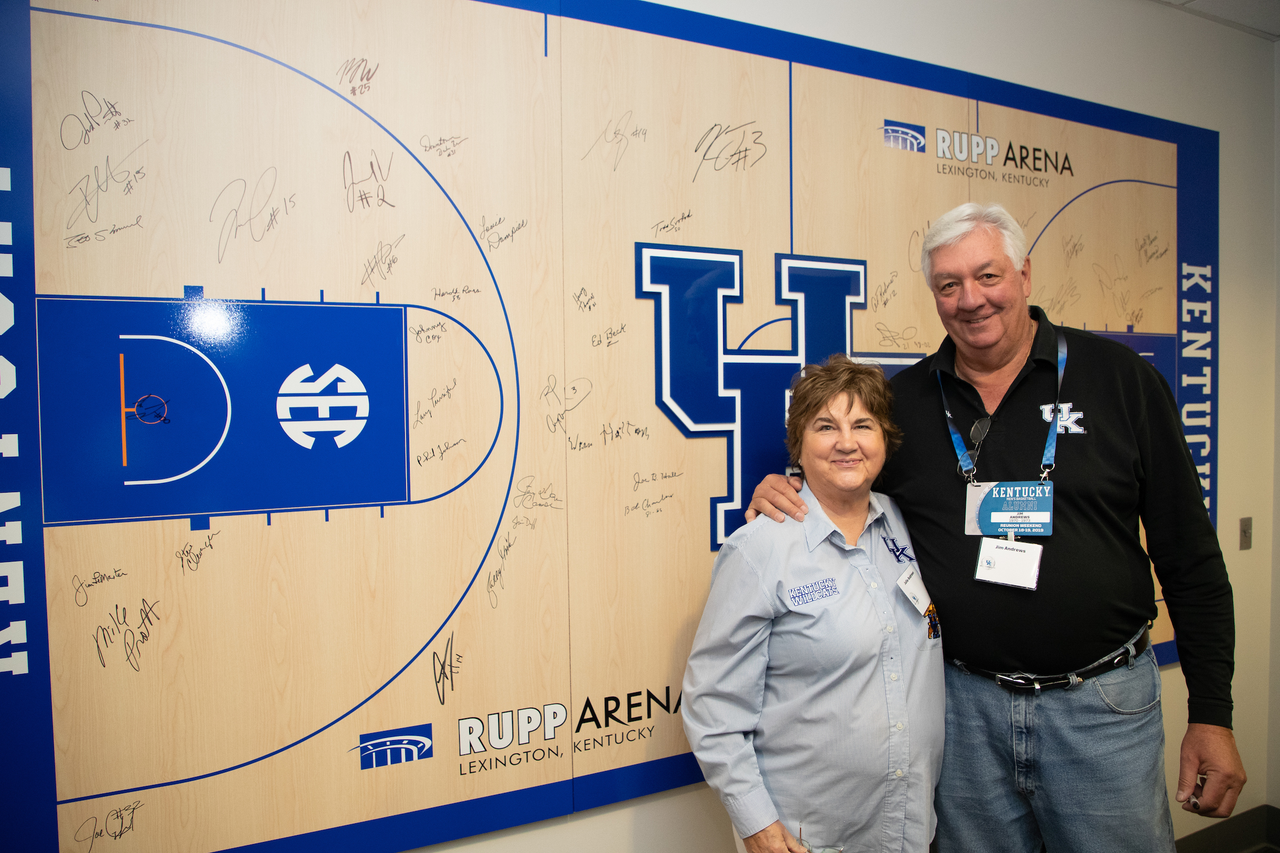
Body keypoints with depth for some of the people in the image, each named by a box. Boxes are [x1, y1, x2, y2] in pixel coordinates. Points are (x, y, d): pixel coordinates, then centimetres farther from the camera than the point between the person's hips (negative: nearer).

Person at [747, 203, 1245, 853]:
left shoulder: (1120, 378, -4)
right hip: (963, 703, 2)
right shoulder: (904, 400, 0)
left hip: (1101, 702, -1)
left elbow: (1190, 558, -2)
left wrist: (1212, 716, -3)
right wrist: (782, 498, -10)